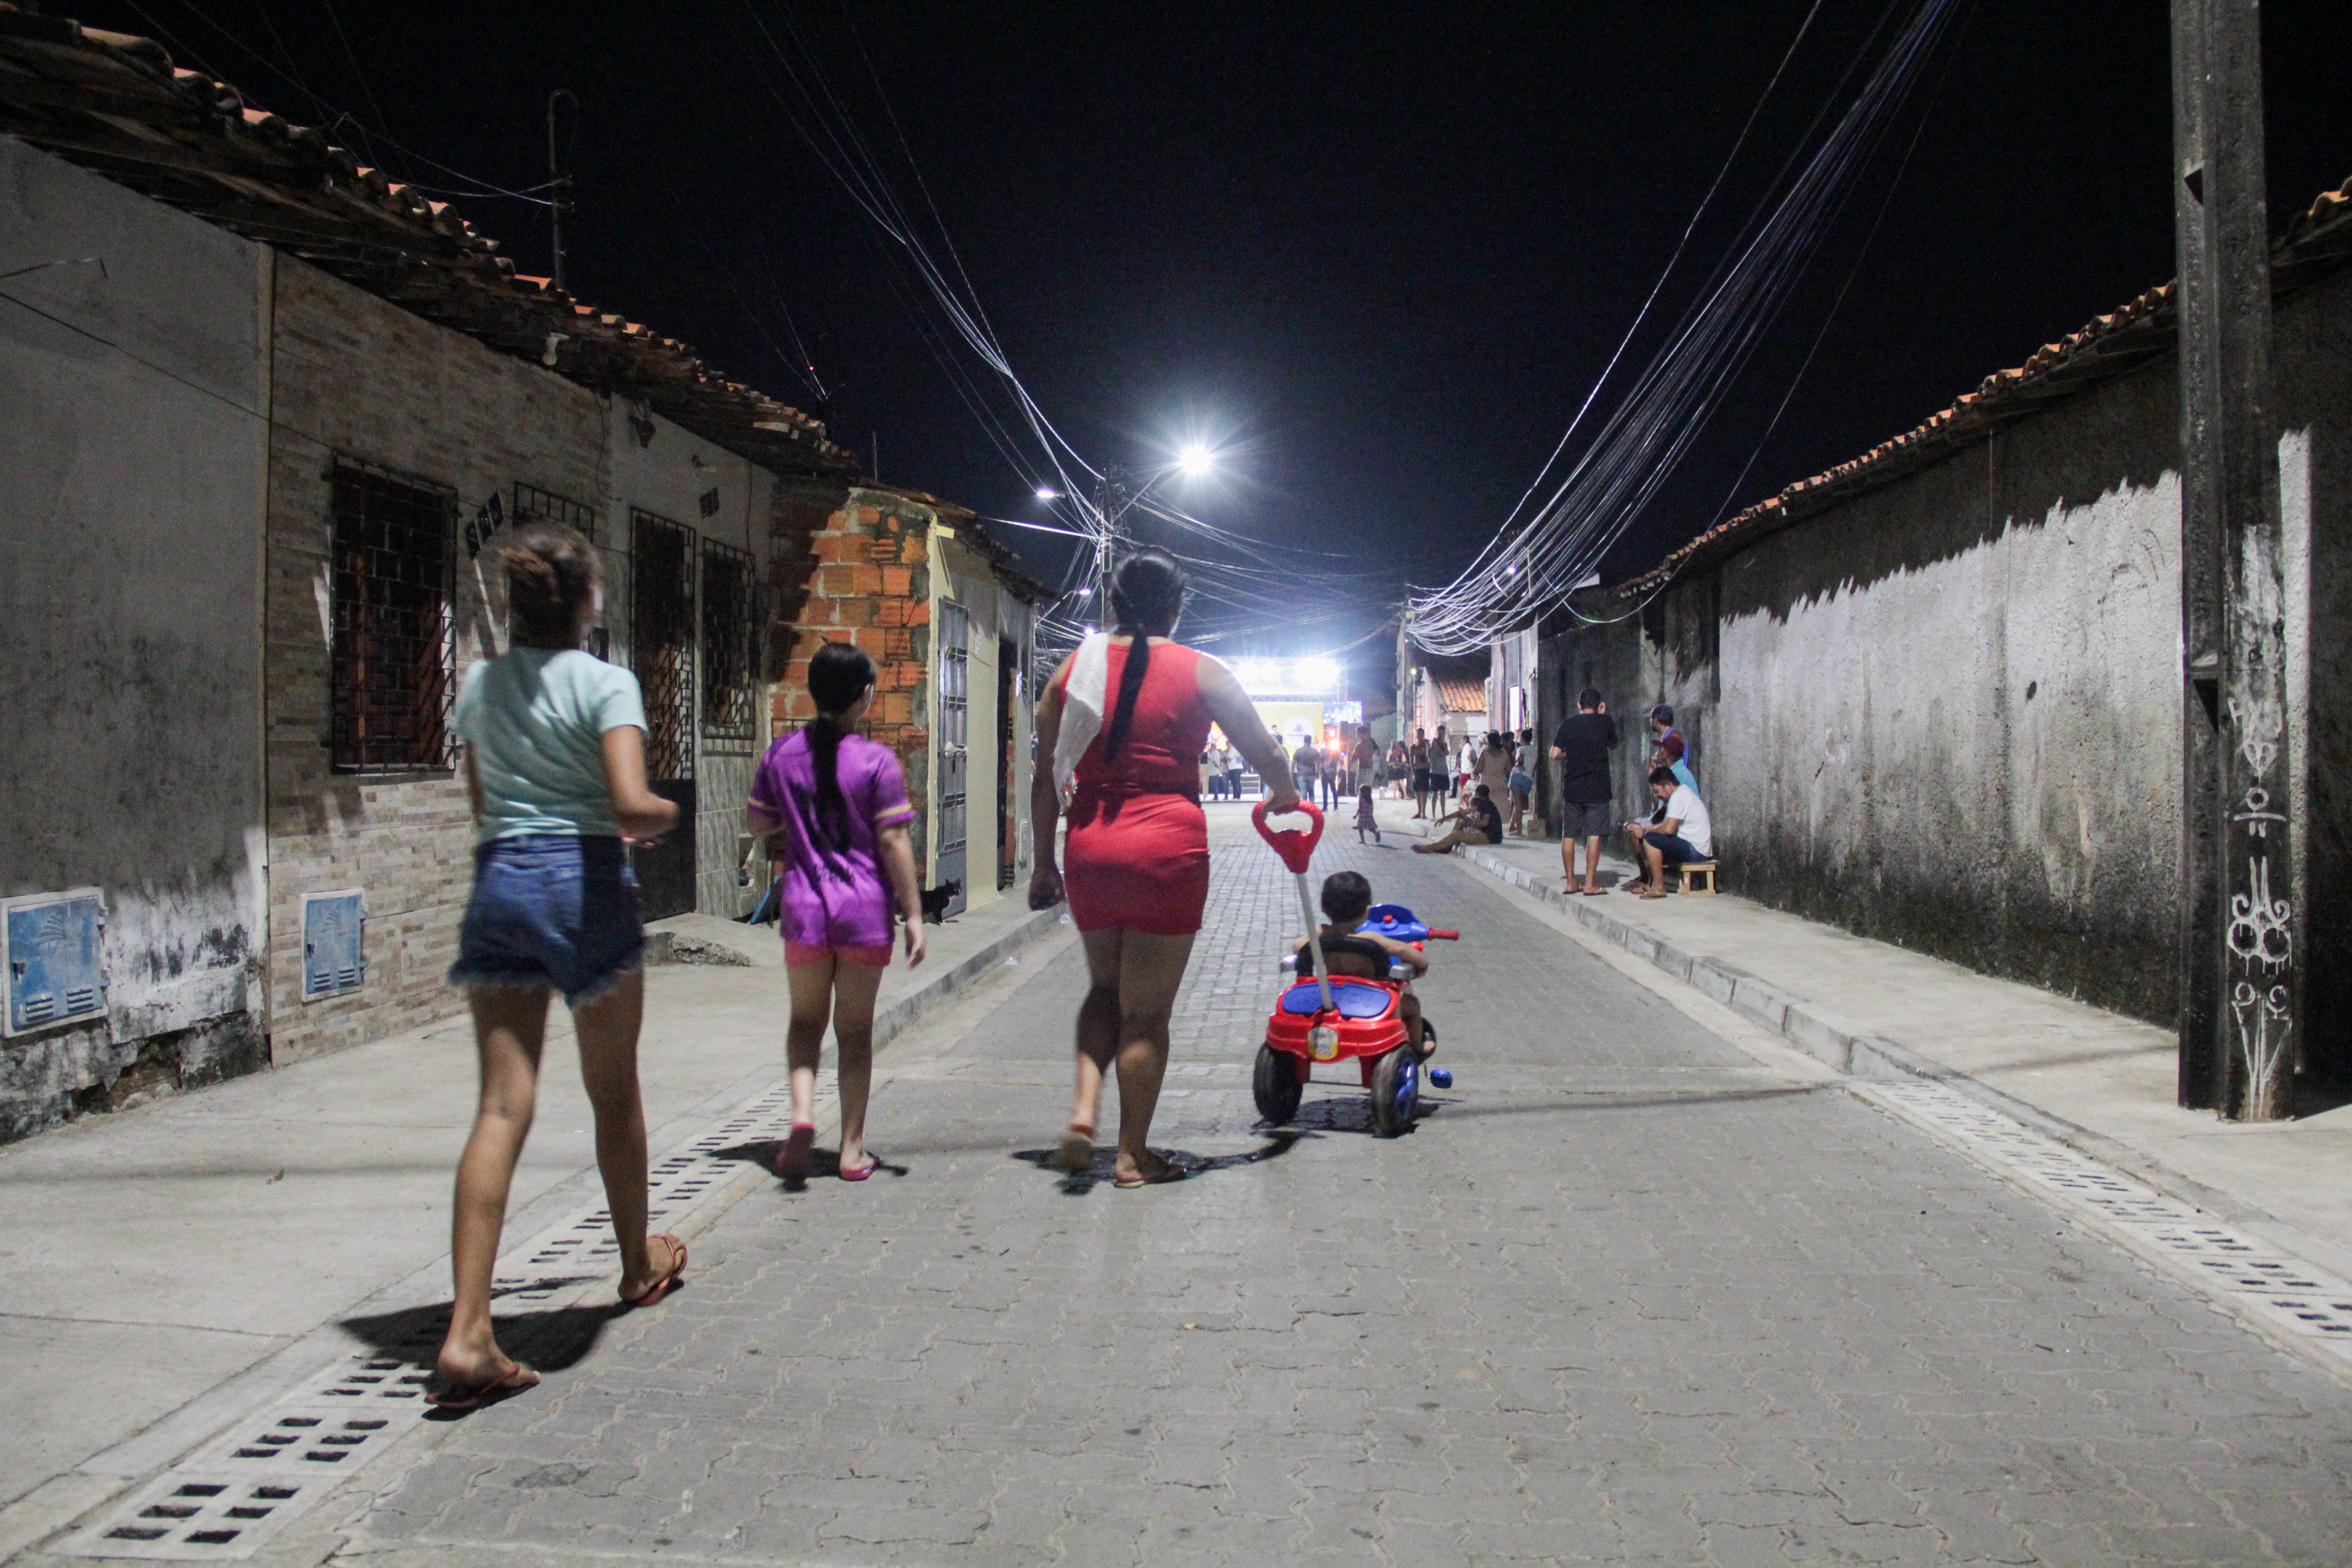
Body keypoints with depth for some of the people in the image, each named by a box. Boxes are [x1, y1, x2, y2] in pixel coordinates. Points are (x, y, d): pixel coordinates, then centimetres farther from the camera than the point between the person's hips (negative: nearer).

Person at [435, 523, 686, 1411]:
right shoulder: (606, 684, -7)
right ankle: (638, 1264, 35)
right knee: (614, 1095, 15)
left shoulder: (479, 686, 11)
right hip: (584, 883, -4)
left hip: (499, 881, 4)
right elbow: (632, 804, -19)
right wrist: (665, 816, 4)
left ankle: (467, 1333, -9)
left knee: (502, 1106, -1)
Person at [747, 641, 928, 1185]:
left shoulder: (783, 754, 2)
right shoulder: (876, 760, -9)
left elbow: (758, 823, 12)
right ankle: (852, 1149, 14)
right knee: (855, 1029, 9)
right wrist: (913, 915, -6)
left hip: (804, 908, 2)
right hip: (865, 907, -2)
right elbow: (893, 842, -11)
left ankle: (802, 1114, -7)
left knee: (806, 1020, 16)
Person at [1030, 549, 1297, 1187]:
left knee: (1106, 989, 24)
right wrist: (1283, 798, 23)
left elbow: (1047, 779, 8)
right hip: (1166, 848, -3)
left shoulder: (1074, 669, 7)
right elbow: (1268, 757, 2)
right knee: (1146, 1013, 6)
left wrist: (1044, 863, 16)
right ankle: (1132, 1156, 14)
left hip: (1089, 847, 4)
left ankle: (1083, 1108, 5)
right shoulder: (1200, 672, -1)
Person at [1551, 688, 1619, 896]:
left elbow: (1555, 755, -3)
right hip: (1597, 789, -2)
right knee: (1594, 836, -2)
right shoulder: (1606, 722, -1)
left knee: (1569, 836, 10)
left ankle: (1570, 881, 15)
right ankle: (1590, 884, -6)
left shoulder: (1568, 724, 1)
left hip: (1572, 787, 2)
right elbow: (1613, 745, 18)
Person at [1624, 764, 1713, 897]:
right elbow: (1666, 825, 17)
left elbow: (1669, 829, -25)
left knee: (1650, 839, -25)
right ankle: (1646, 882, 14)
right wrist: (1642, 829, 6)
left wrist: (1644, 831, -9)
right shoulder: (1682, 793, 15)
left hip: (1696, 851, -11)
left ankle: (1658, 887, -22)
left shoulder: (1679, 796, -17)